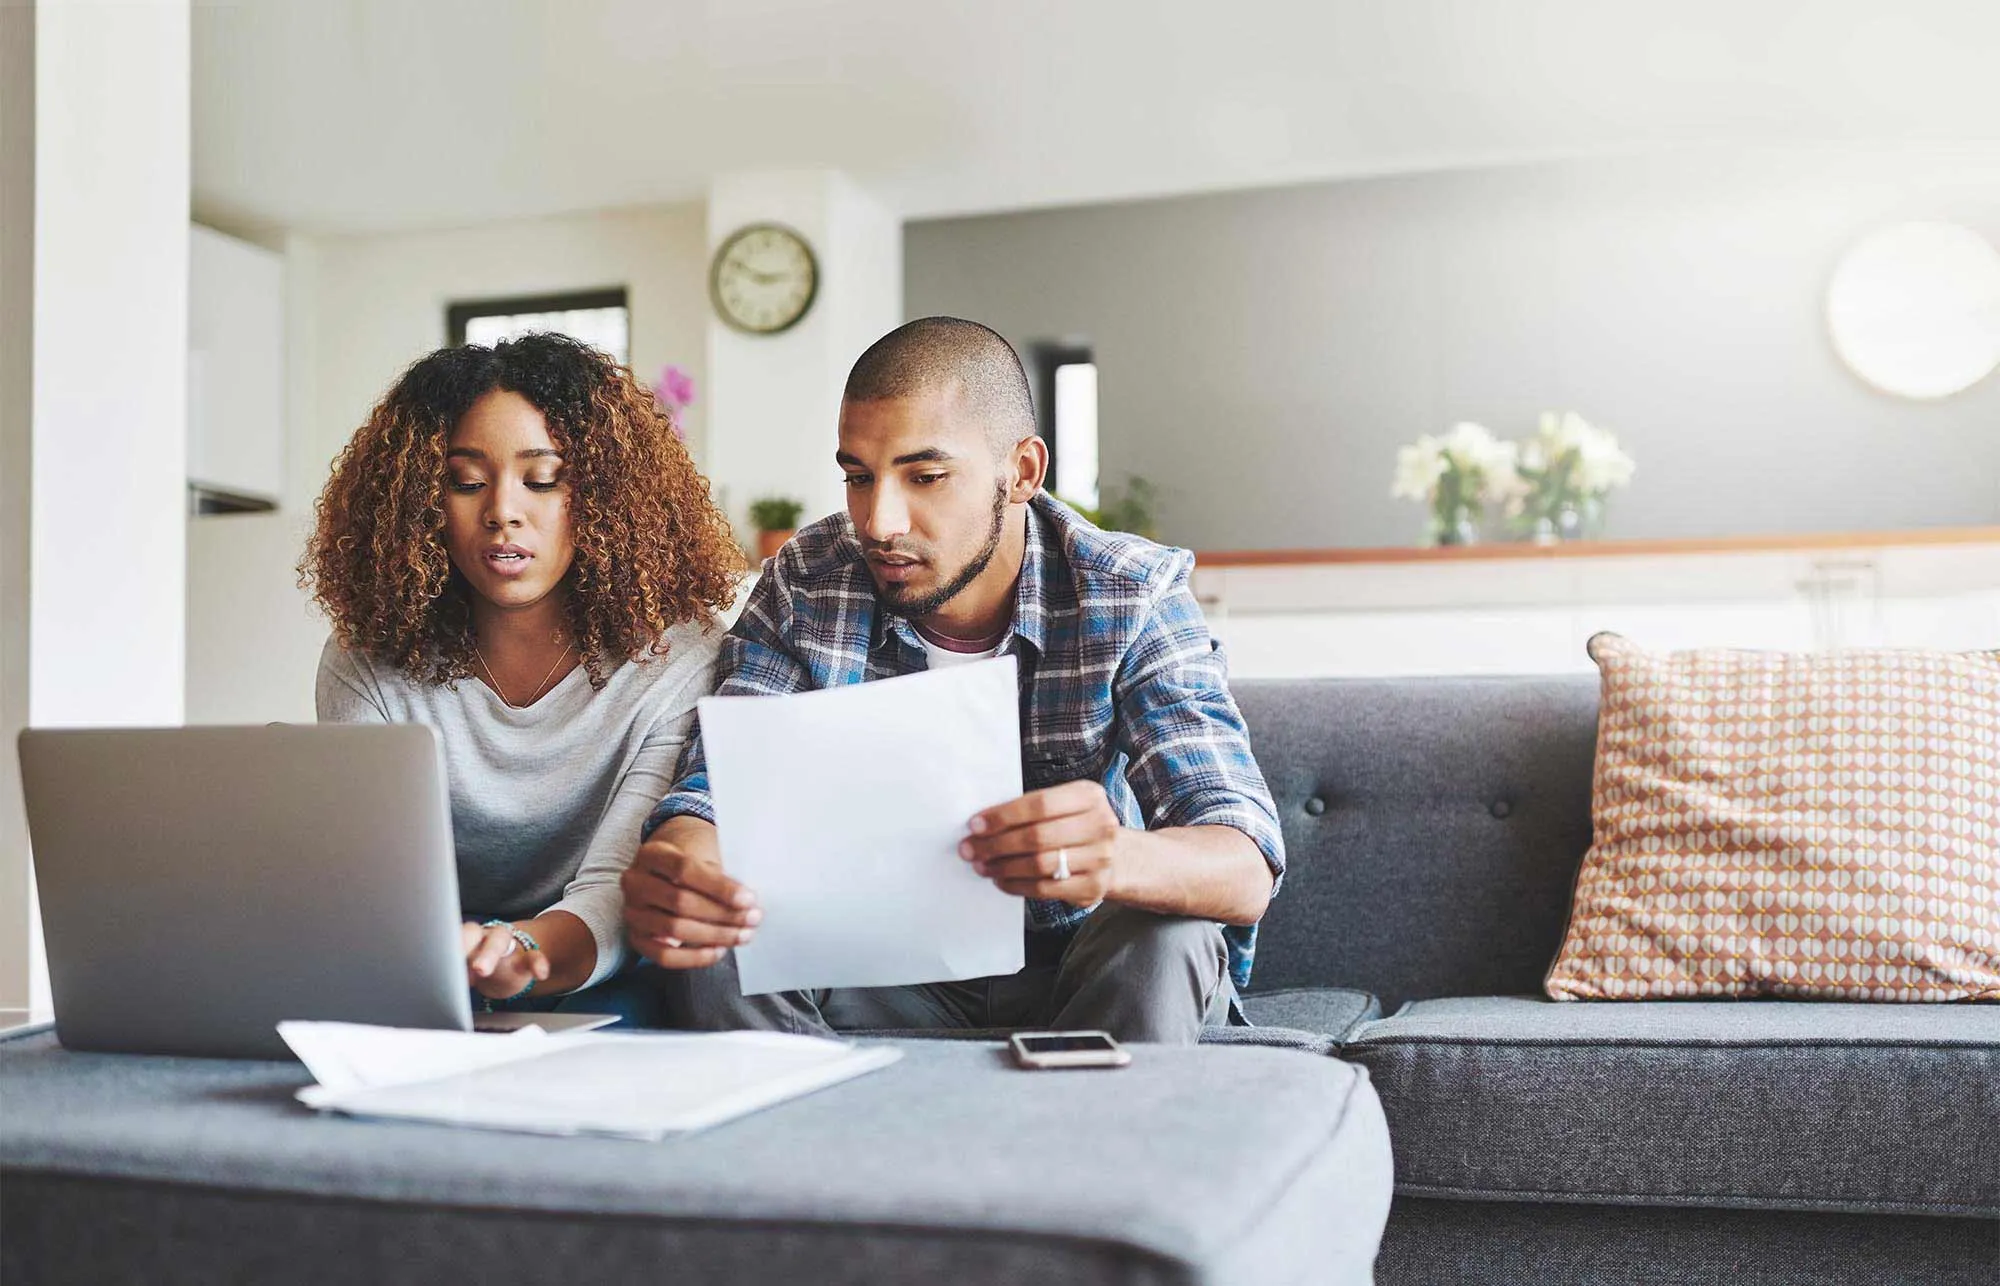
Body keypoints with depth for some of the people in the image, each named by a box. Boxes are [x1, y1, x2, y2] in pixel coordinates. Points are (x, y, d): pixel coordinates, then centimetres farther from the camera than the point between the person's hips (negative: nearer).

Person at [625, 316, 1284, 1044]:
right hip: (889, 977, 1)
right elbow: (712, 797, -15)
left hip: (1073, 980, -1)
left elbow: (1246, 870, -26)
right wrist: (673, 869, -42)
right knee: (706, 943, -25)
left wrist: (1118, 860, -51)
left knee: (1164, 937, -33)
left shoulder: (1135, 596, -15)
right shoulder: (803, 588, -8)